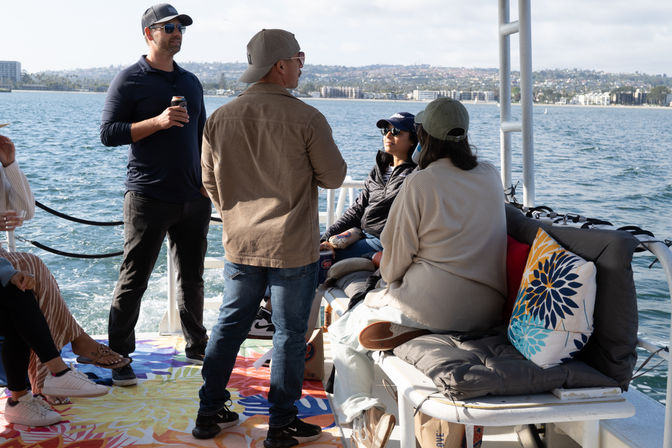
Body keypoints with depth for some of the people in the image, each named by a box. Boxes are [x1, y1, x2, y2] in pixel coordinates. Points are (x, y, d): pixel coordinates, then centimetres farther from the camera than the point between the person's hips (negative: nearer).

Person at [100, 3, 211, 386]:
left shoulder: (191, 82, 16)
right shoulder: (129, 81, -2)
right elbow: (108, 133, -9)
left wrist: (207, 183, 14)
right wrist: (158, 122, -19)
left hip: (194, 198, 6)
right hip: (149, 197, -5)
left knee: (192, 278, 13)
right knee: (133, 281, -2)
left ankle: (197, 346, 26)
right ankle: (118, 358, 8)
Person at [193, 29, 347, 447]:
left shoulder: (220, 119, 0)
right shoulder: (306, 118, -15)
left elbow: (210, 182, 9)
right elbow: (334, 177, -6)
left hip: (240, 244, 5)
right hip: (294, 247, -5)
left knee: (229, 325, 17)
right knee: (290, 334, 7)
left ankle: (210, 413, 26)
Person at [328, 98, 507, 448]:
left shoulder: (420, 183, -13)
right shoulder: (491, 176, 5)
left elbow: (396, 257, -6)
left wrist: (390, 278, 15)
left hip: (434, 307, -7)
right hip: (487, 311, 7)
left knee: (344, 334, 15)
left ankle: (364, 415, 4)